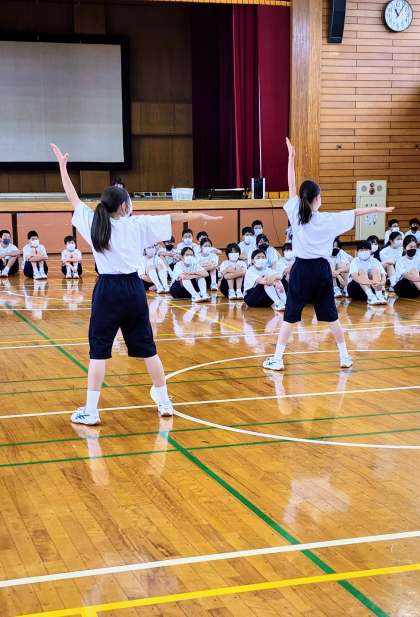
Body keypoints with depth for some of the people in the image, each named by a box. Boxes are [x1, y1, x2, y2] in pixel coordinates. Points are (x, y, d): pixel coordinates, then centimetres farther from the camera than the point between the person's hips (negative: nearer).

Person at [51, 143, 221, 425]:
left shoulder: (94, 222, -1)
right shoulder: (137, 224, 0)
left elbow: (73, 198, 11)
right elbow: (172, 218, 8)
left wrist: (63, 165, 21)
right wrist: (199, 216, 20)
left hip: (108, 290, -1)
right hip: (133, 289, 1)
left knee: (99, 351, 1)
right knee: (147, 348, 11)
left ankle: (91, 411, -1)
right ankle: (164, 402, 21)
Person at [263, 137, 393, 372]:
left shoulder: (296, 214, -5)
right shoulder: (328, 220, -4)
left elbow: (292, 186, -1)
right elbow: (355, 213, 4)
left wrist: (291, 158, 2)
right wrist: (379, 209, 15)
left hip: (302, 269, -1)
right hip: (322, 269, 1)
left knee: (290, 315, 2)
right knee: (331, 315, 10)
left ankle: (277, 359, 1)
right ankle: (345, 357, 17)